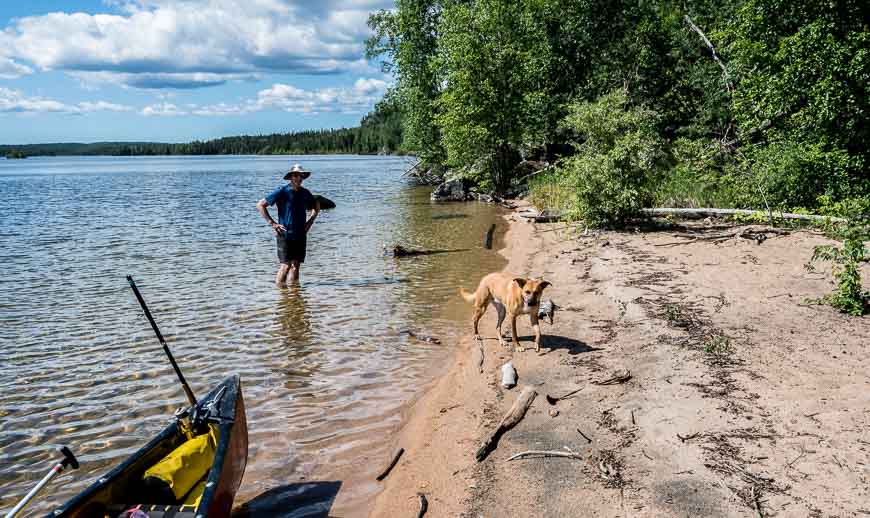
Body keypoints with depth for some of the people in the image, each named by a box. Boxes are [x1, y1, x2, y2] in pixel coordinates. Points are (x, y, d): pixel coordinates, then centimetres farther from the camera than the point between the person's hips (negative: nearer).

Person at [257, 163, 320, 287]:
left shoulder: (305, 193, 9)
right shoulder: (281, 192, -7)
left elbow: (317, 207, 28)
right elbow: (260, 205, -6)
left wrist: (310, 221, 14)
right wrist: (272, 223, -10)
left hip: (301, 235, 5)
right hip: (285, 235, -5)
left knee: (296, 265, 9)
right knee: (286, 265, -9)